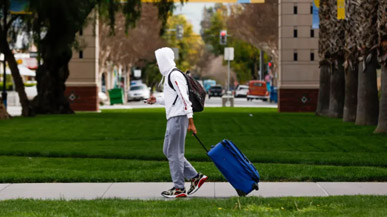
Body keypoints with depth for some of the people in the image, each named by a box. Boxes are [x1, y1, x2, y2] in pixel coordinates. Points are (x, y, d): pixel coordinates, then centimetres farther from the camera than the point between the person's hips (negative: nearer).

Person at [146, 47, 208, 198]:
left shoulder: (175, 75, -14)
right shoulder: (168, 75, 19)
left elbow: (184, 98, -20)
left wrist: (190, 122, -23)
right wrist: (157, 100, 15)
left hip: (178, 118, -11)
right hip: (173, 118, 11)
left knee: (174, 153, -5)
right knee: (168, 151, 14)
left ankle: (179, 188, 1)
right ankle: (195, 177, 16)